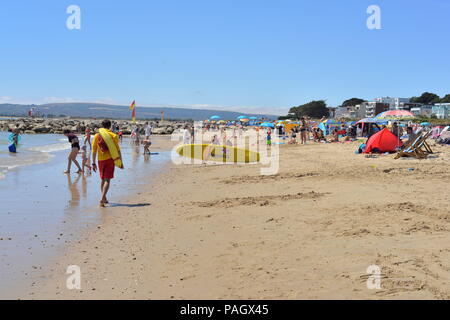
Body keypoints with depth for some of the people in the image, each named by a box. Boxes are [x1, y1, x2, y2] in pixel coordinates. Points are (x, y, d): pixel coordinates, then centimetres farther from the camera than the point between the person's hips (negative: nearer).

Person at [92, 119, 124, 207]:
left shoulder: (97, 136, 4)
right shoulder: (113, 135, -2)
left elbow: (94, 150, 3)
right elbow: (118, 150, -3)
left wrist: (93, 163, 7)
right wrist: (121, 162, 2)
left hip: (101, 160, 3)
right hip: (110, 159, -3)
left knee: (103, 179, 18)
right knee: (107, 180, -6)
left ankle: (104, 199, 25)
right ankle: (102, 198, -22)